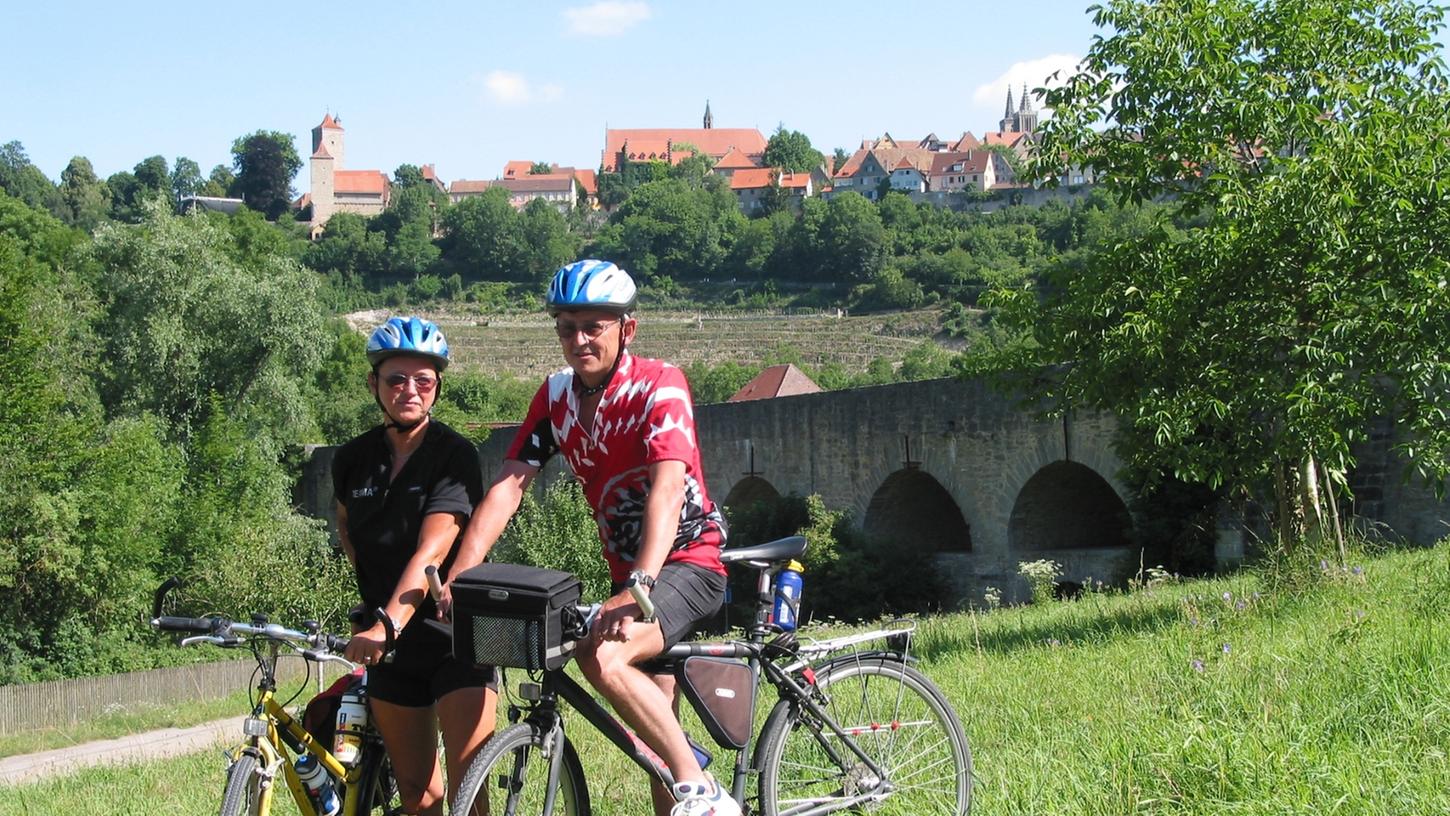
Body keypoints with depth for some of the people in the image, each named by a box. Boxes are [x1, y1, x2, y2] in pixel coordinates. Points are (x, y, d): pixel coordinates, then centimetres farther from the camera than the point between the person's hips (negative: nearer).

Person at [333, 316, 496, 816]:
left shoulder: (454, 456, -13)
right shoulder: (354, 460, 2)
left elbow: (432, 551, -26)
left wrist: (388, 623, -38)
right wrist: (373, 597, 9)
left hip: (455, 638, -5)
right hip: (389, 643, 5)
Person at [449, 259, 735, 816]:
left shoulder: (658, 386, -17)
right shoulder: (556, 396, 1)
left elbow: (667, 488, -31)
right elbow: (508, 485, -9)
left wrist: (638, 588, -46)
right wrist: (459, 575, -23)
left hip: (687, 563, -7)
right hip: (629, 570, 7)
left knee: (600, 657, -32)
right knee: (654, 736, 12)